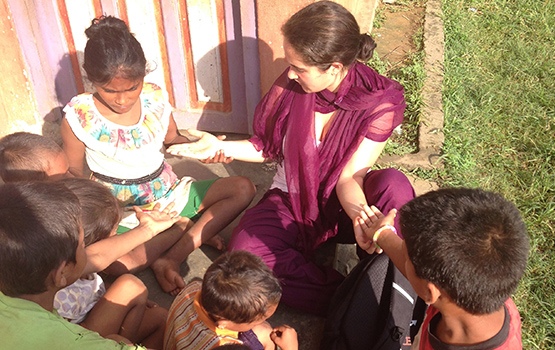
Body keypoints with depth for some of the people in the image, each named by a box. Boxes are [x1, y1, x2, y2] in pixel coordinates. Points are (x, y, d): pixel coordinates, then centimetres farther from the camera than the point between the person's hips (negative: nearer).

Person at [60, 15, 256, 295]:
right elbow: (75, 173, -3)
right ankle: (197, 232, -17)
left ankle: (172, 256, -18)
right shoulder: (78, 116, -13)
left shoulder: (155, 98, -6)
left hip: (168, 191, 4)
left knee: (243, 189, -11)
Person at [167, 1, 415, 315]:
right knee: (244, 249, -28)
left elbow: (349, 177, -21)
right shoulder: (291, 85, -13)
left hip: (345, 202, -1)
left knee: (394, 185, -34)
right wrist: (221, 147, -12)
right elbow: (269, 147, 3)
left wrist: (361, 213, -42)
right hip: (293, 201, 2)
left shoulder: (381, 102, -18)